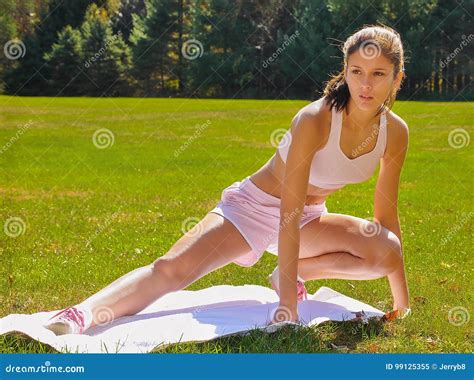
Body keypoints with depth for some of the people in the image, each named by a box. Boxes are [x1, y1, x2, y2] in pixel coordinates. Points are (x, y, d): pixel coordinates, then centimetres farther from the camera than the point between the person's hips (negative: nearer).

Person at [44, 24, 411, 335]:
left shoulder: (395, 132, -13)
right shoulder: (315, 120, -28)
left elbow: (387, 216, -2)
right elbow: (289, 214, -31)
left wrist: (403, 301, -1)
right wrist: (287, 304, -35)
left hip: (309, 218, 5)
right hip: (254, 205, -5)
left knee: (386, 251, -21)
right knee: (173, 268, -28)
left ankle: (296, 271, -6)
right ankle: (81, 316, -38)